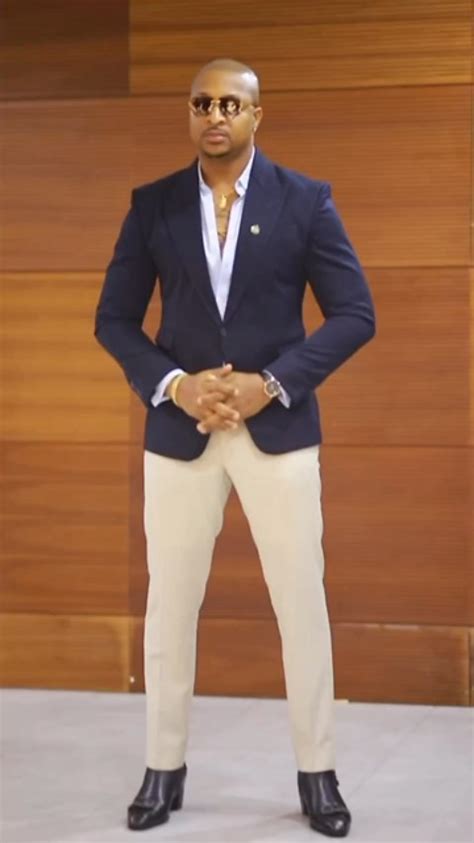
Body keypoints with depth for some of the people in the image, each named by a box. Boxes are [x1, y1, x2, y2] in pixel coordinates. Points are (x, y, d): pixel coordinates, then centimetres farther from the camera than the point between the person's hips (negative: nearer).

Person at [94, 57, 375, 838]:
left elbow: (355, 314, -3)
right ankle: (165, 768, 20)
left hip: (280, 427, -1)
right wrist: (173, 385, -12)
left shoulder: (306, 200, -2)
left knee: (302, 602, 4)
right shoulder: (153, 204, 3)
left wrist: (273, 383, -14)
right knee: (170, 603, 7)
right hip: (178, 429, 1)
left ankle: (318, 772, 16)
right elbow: (114, 318, 4)